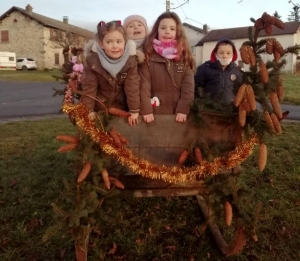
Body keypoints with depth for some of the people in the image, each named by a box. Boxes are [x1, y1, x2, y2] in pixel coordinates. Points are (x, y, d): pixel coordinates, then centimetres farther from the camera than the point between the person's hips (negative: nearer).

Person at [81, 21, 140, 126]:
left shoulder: (130, 60, -20)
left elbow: (132, 86, -16)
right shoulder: (92, 60, -21)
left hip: (122, 108, 1)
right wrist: (88, 110, -14)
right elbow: (89, 86, -16)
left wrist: (134, 110, -15)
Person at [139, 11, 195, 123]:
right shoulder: (148, 54, -1)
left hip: (178, 112, 2)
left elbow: (188, 84, -1)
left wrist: (183, 109, -10)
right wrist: (146, 109, -14)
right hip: (155, 111, -2)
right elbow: (143, 83, -7)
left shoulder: (184, 55, 5)